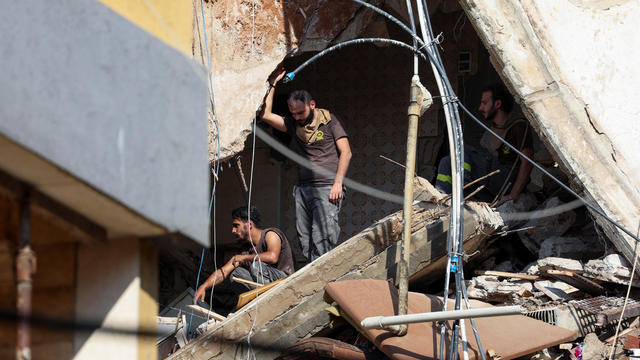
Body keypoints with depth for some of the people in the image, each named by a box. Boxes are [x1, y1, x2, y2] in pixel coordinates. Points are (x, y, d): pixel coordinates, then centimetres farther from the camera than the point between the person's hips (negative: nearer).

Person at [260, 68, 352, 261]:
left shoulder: (330, 120, 4)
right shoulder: (293, 125, 16)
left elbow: (345, 152, 0)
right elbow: (266, 115, 8)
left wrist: (338, 182, -9)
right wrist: (272, 84, 9)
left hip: (327, 188, -5)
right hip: (303, 189, 5)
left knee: (321, 240, -15)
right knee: (305, 242, -1)